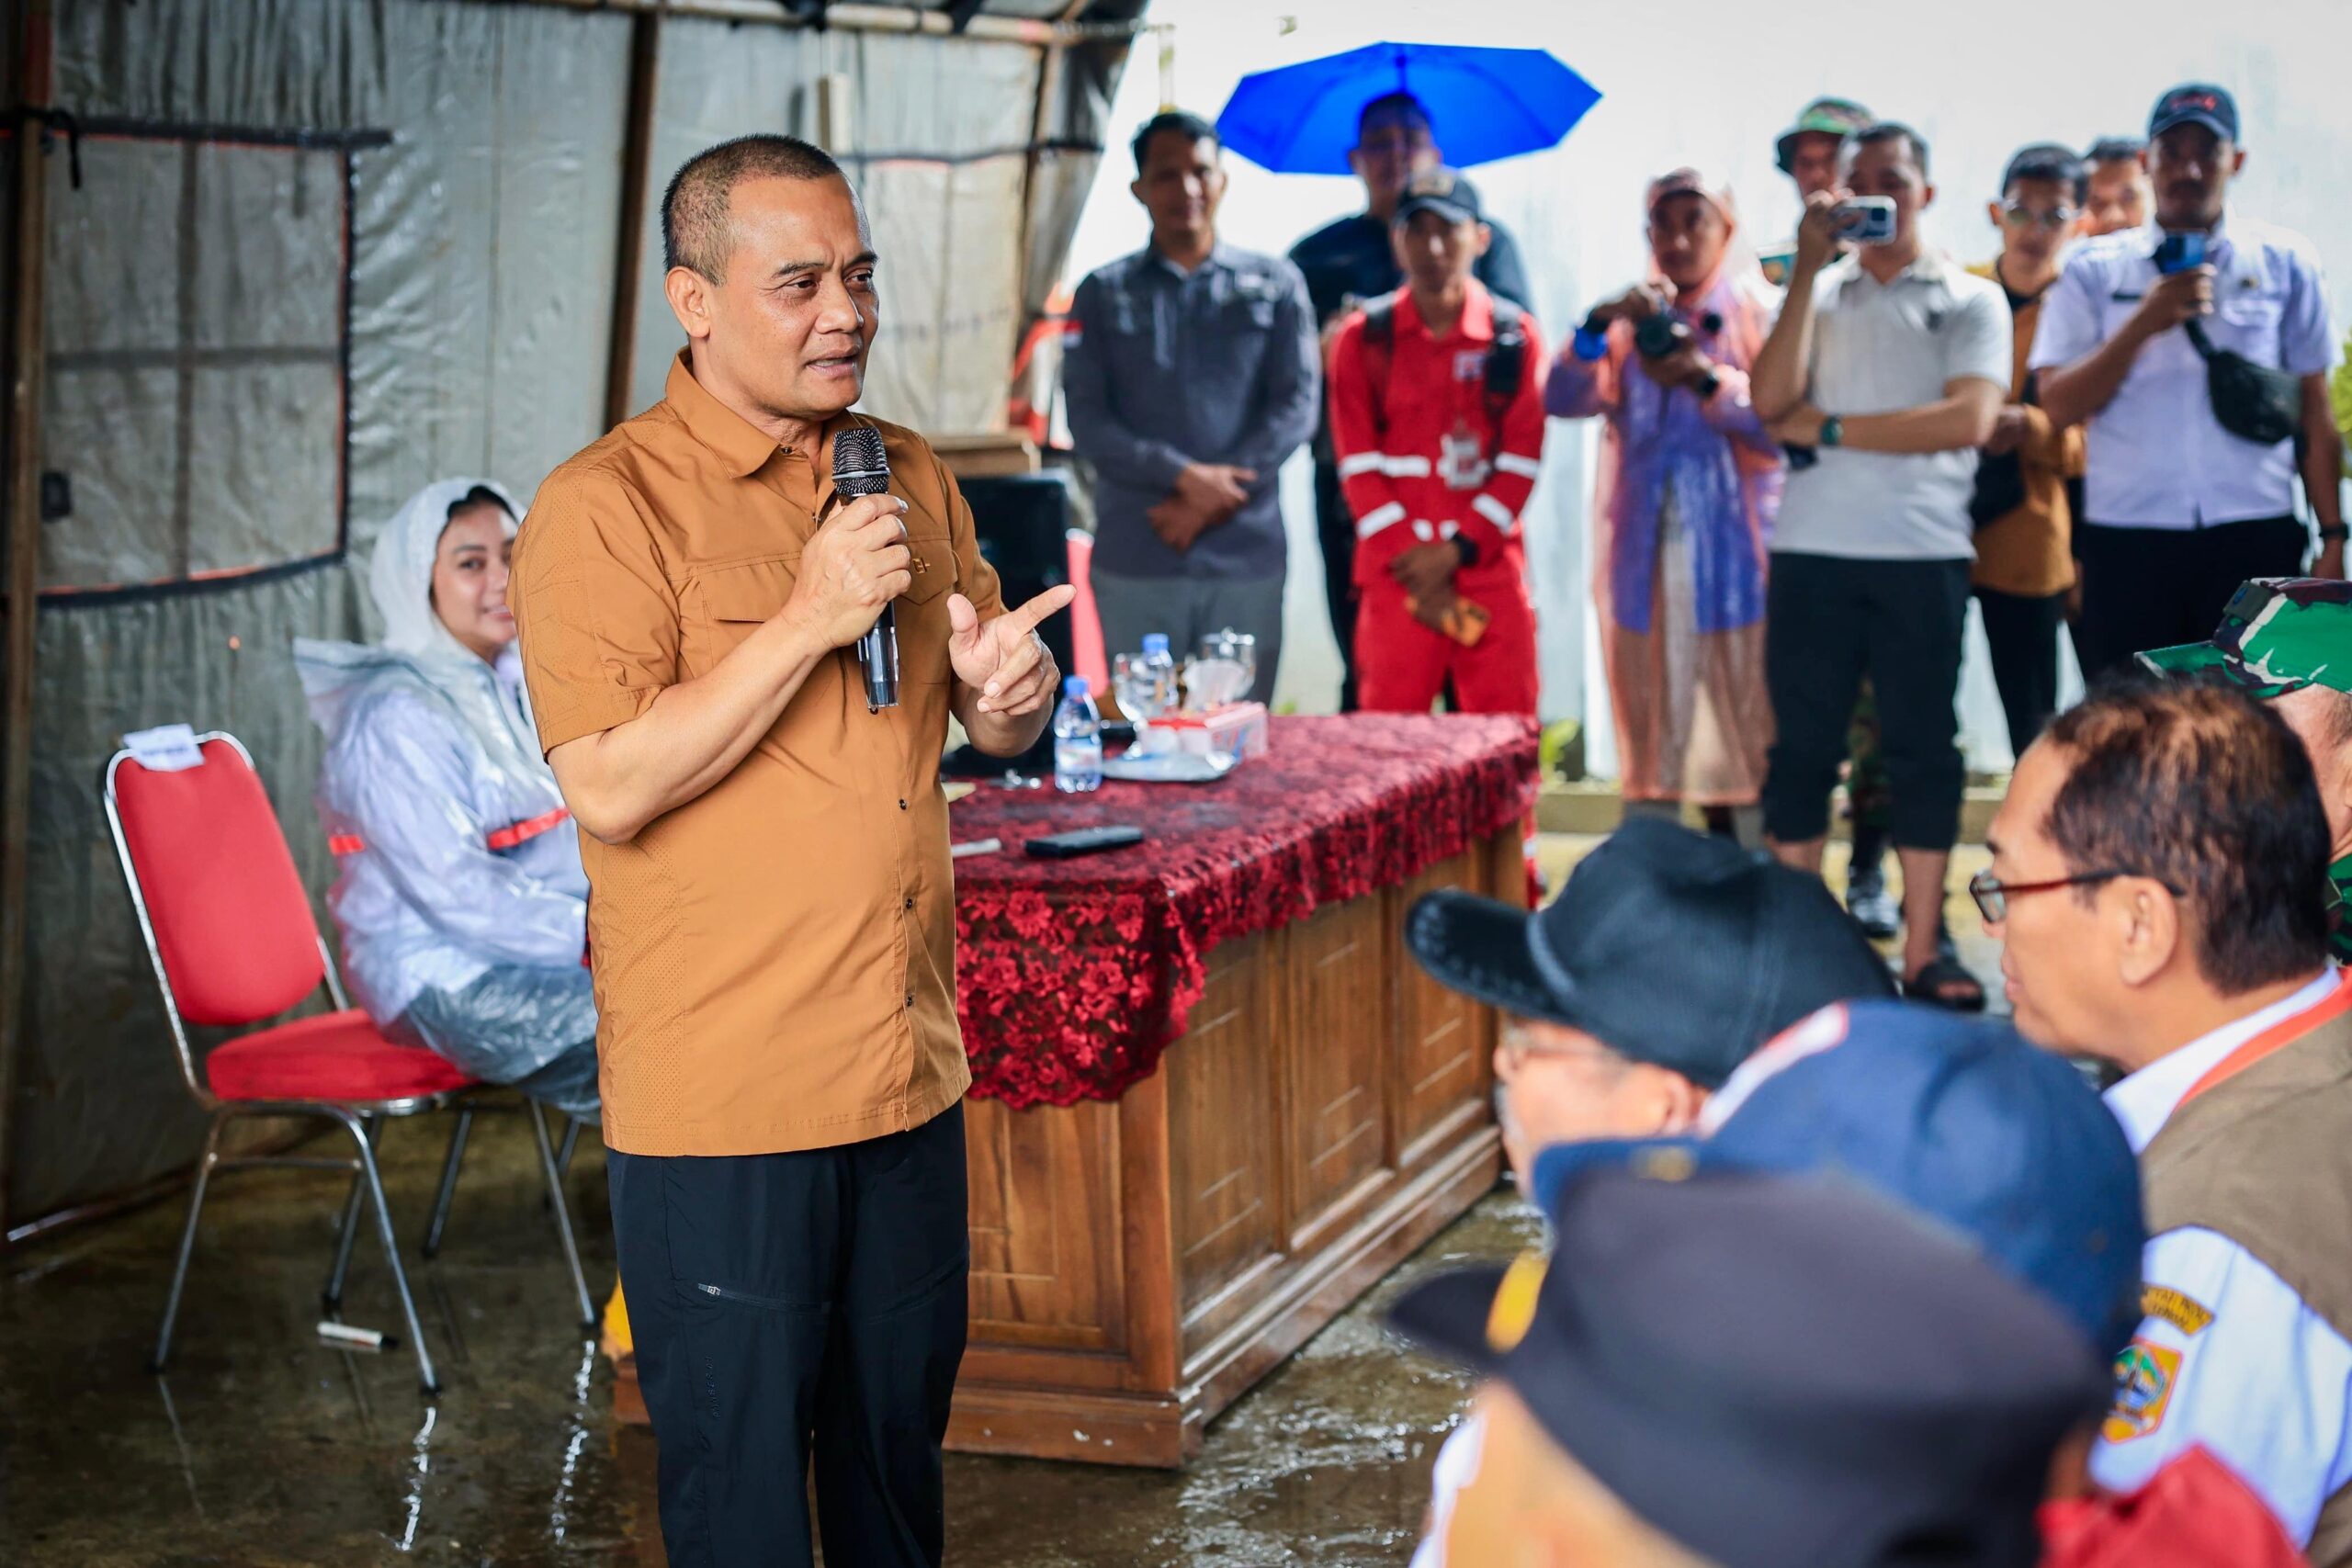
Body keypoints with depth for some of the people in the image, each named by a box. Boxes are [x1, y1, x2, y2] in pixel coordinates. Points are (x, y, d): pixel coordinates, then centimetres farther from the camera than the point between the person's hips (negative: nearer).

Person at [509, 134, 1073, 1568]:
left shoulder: (910, 477, 10)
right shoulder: (607, 506, -11)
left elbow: (994, 716, 19)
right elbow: (610, 790, -19)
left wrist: (1009, 691, -6)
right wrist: (810, 619, -22)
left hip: (912, 1071, 6)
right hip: (722, 1098, -6)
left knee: (900, 1446, 18)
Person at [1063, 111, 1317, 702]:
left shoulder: (1275, 284, 11)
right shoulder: (1104, 293, 11)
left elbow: (1297, 404, 2)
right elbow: (1087, 420, 2)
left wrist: (1215, 497, -9)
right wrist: (1184, 477, -13)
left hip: (1248, 554, 0)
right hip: (1134, 560, 0)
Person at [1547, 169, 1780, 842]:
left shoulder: (1763, 313, 4)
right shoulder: (1635, 317, 14)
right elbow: (1562, 399, 0)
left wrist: (1706, 380, -18)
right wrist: (1600, 329, -16)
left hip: (1731, 552, -3)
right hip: (1644, 552, 4)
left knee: (1742, 732, -6)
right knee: (1652, 735, 5)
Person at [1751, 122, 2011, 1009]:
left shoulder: (1970, 301, 7)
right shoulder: (1816, 295, 14)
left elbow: (1971, 418, -9)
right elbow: (1770, 402, -3)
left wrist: (1828, 427, -8)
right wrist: (1811, 268, -6)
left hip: (1923, 554, -2)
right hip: (1812, 551, 2)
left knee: (1923, 749, 1)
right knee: (1802, 745, 2)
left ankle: (1922, 952, 5)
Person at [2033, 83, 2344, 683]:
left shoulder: (2285, 264, 8)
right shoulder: (2096, 269, 8)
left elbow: (2315, 412, 10)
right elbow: (2059, 404, 0)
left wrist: (2332, 535, 4)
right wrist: (2144, 323, -12)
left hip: (2255, 539, 0)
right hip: (2127, 541, 0)